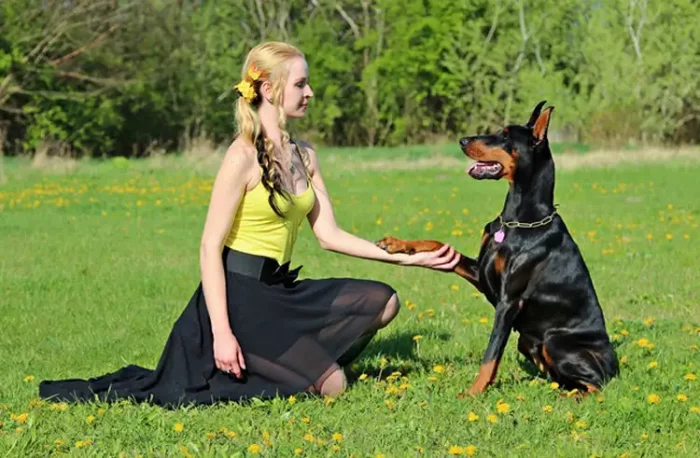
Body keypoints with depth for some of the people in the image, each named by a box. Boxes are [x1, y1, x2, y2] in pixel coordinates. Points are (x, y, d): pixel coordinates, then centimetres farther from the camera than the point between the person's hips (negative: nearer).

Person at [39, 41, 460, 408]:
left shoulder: (305, 156, 11)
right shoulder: (243, 156, -13)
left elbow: (329, 235, 11)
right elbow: (210, 246, -15)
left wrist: (406, 257, 3)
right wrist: (221, 334, -22)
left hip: (282, 291, 8)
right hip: (239, 294, -8)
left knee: (383, 301, -2)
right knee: (331, 386, -16)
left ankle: (285, 361, 2)